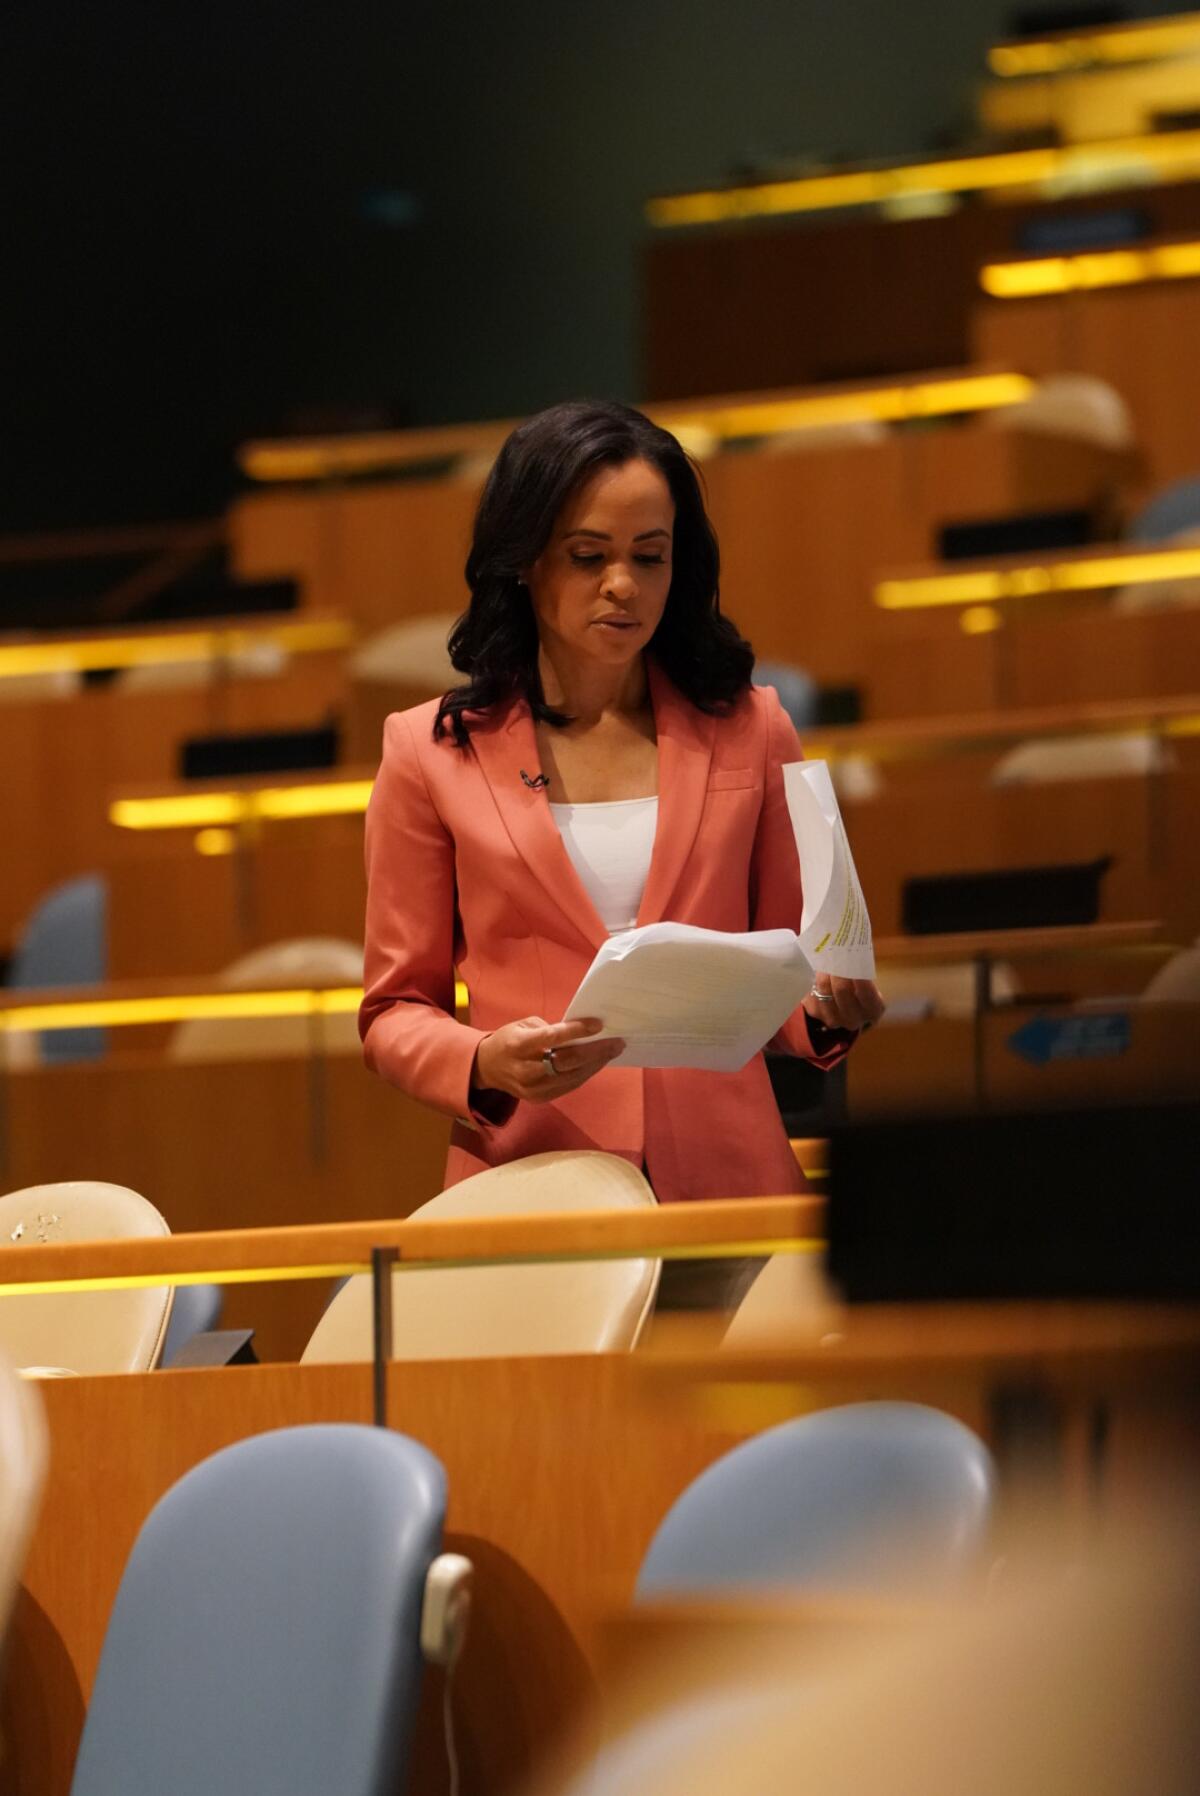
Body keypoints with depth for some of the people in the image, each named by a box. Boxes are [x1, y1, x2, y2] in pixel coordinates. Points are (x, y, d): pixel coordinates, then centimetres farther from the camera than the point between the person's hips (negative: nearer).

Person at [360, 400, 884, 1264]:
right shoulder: (432, 753, 4)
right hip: (527, 1184, -1)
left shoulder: (748, 730, 9)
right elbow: (396, 1012, 6)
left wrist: (827, 1009, -7)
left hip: (726, 1174, 1)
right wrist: (487, 1065, -15)